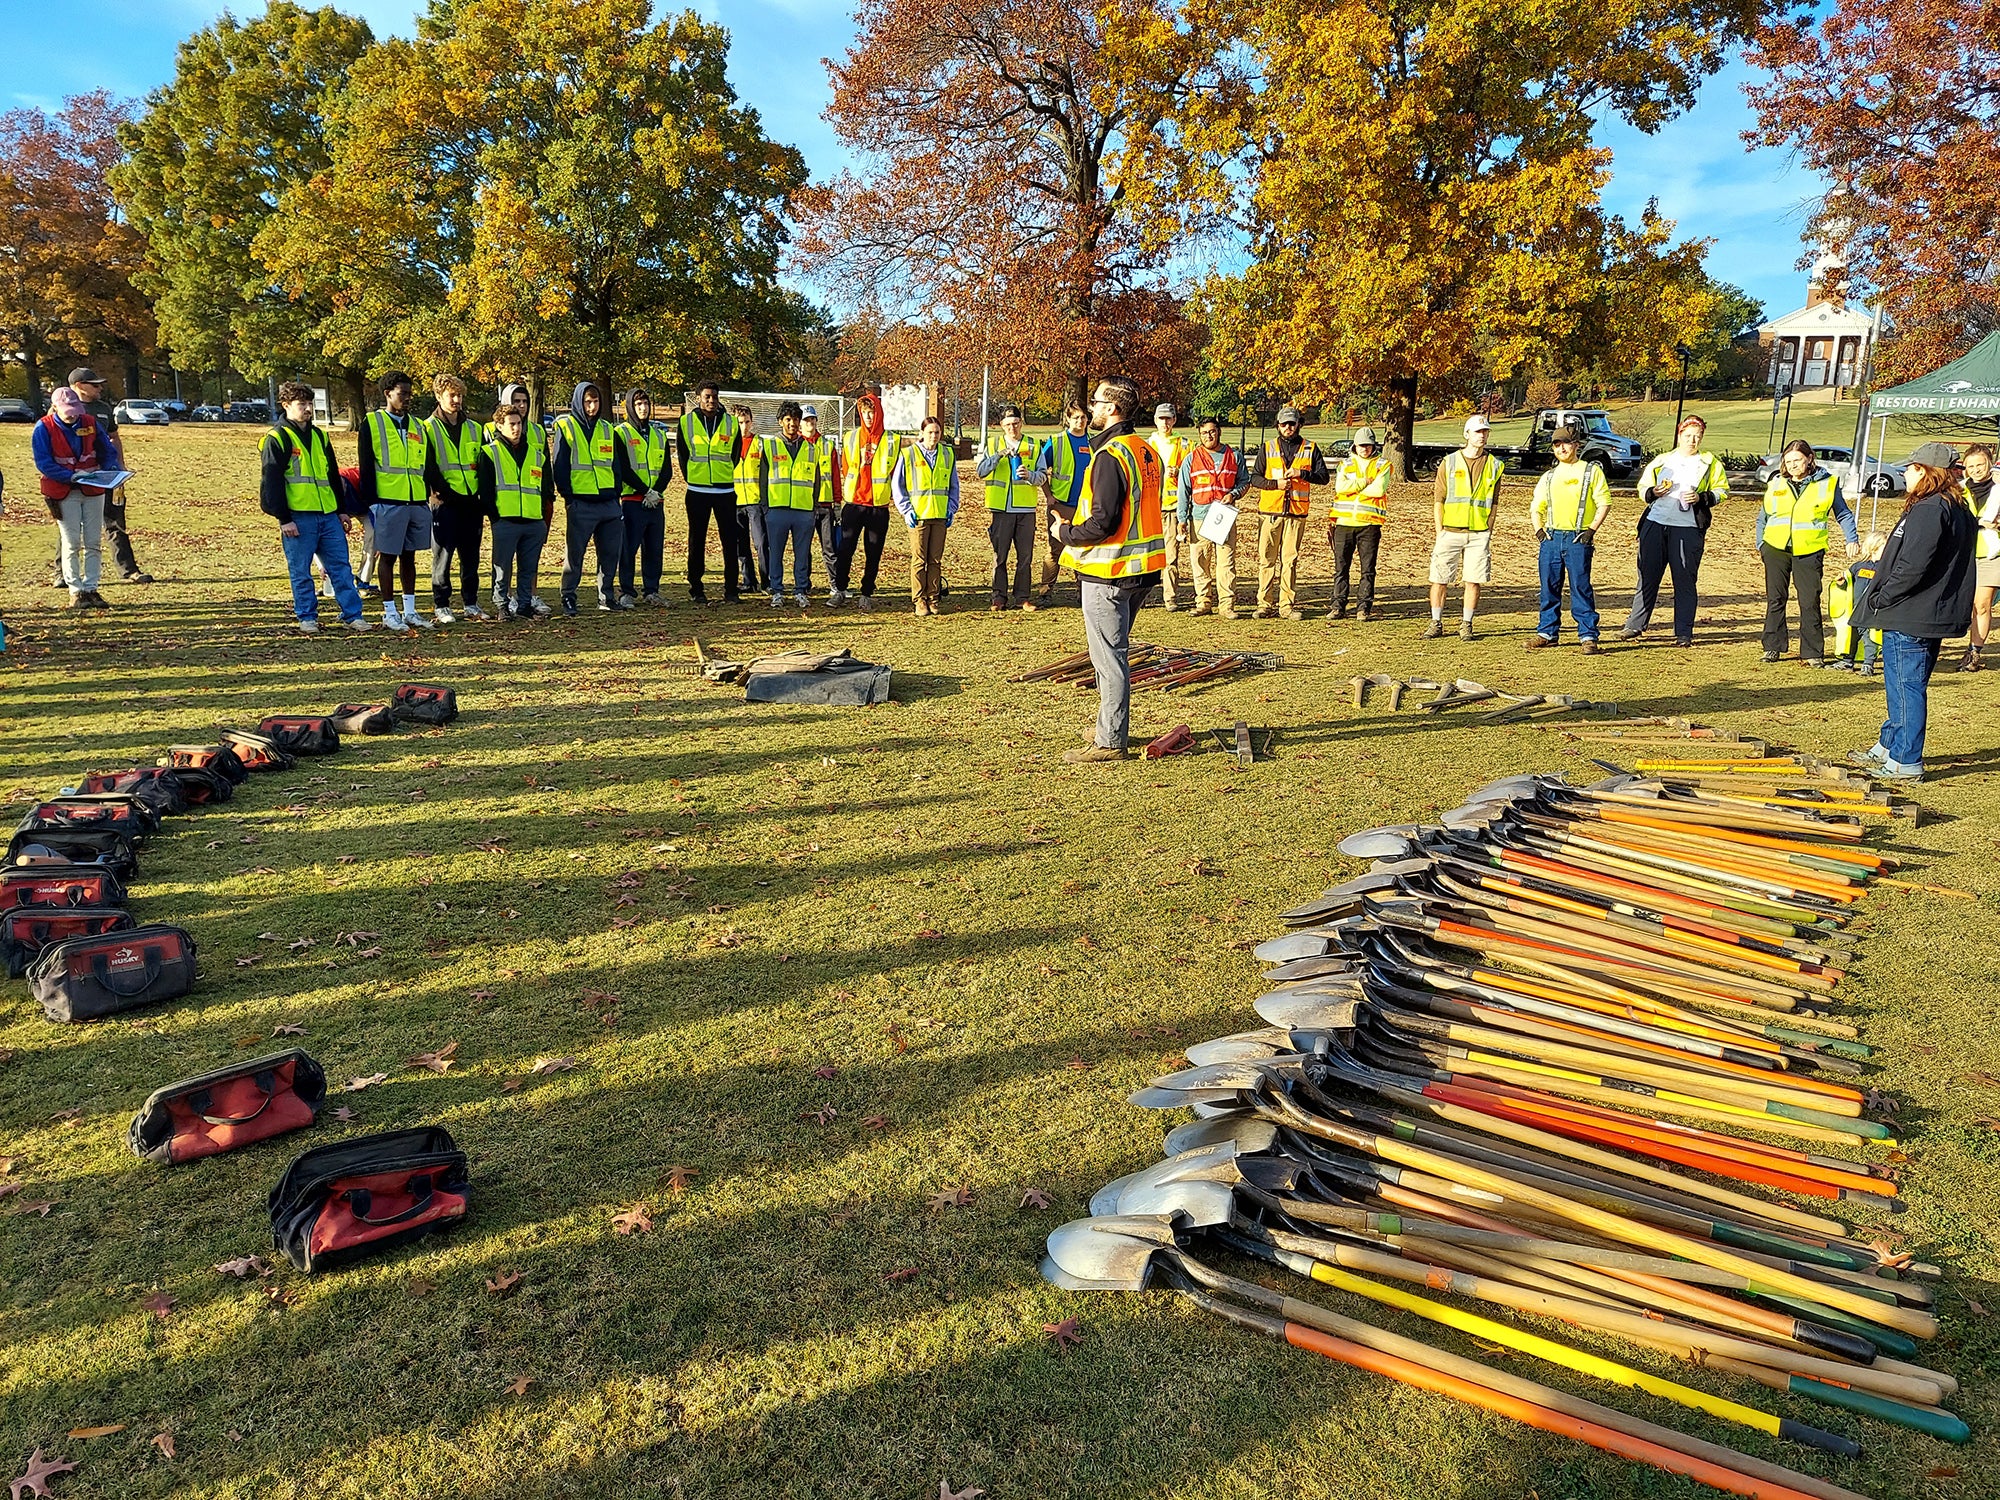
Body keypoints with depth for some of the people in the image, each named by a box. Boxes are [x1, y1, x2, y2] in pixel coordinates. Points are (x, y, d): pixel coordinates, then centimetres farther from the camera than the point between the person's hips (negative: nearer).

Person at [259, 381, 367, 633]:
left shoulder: (320, 437, 16)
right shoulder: (276, 439, -3)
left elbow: (333, 475, 21)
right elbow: (271, 482, -8)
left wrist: (341, 509, 17)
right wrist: (283, 518, -12)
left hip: (328, 515, 6)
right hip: (297, 517, -5)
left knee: (341, 566, 4)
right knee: (300, 570, 2)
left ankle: (352, 615, 8)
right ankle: (307, 618, 12)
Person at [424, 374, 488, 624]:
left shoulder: (474, 429, 15)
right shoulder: (429, 428, 2)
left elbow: (482, 464, 16)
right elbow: (427, 467, -4)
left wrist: (482, 495, 4)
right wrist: (443, 492, -13)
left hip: (471, 502, 4)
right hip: (445, 503, -4)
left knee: (471, 557, 7)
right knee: (442, 556, 0)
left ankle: (471, 604, 15)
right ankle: (440, 607, 6)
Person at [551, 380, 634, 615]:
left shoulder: (608, 429, 15)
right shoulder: (566, 427, 0)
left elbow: (618, 464, 18)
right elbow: (559, 465, -3)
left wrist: (617, 492, 8)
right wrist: (567, 496, -8)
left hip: (609, 503, 5)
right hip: (580, 504, -5)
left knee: (611, 552, 8)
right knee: (574, 553, -1)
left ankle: (607, 596, 19)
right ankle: (568, 598, 8)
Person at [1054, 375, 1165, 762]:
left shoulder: (1110, 456, -18)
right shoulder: (1148, 451, 11)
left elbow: (1103, 523, -23)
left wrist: (1064, 533, -6)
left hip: (1107, 571, -10)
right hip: (1141, 569, 10)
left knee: (1108, 657, -3)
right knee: (1115, 652, 20)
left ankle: (1110, 742, 3)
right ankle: (1111, 728, 30)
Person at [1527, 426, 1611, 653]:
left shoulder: (1591, 471, 5)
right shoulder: (1548, 477, 18)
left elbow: (1604, 503, 0)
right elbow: (1536, 507, 23)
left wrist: (1591, 530, -9)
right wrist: (1538, 529, 6)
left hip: (1578, 539, -4)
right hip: (1551, 538, 4)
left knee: (1581, 588, -6)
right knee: (1549, 588, 6)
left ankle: (1588, 636, -2)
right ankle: (1547, 632, 15)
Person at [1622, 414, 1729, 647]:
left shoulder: (1710, 463, 12)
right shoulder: (1661, 460, 16)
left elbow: (1722, 491, 9)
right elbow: (1642, 488, 16)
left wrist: (1702, 498, -10)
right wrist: (1653, 492, -6)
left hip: (1688, 528, -2)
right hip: (1655, 524, 2)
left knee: (1685, 580, -1)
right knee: (1648, 576, 2)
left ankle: (1684, 633, 4)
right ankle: (1635, 625, 8)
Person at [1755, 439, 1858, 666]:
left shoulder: (1827, 484, 5)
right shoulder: (1776, 484, 10)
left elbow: (1843, 514, 13)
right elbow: (1762, 517, 18)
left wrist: (1851, 539, 3)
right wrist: (1760, 543, 9)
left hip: (1809, 551, -2)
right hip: (1776, 549, 2)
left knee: (1810, 603, -2)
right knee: (1775, 600, 6)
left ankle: (1812, 653, 4)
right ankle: (1772, 647, 15)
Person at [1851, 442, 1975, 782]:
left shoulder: (1928, 510, -18)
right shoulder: (1959, 509, 14)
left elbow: (1913, 566, -25)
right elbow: (1953, 567, 19)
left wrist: (1880, 598, -12)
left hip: (1910, 618, -10)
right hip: (1934, 616, 10)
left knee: (1906, 688, -3)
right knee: (1905, 686, 20)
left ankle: (1905, 762, 3)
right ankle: (1888, 747, 32)